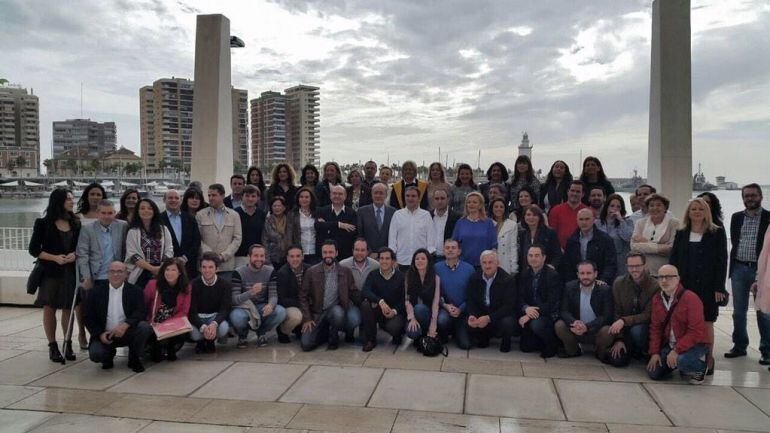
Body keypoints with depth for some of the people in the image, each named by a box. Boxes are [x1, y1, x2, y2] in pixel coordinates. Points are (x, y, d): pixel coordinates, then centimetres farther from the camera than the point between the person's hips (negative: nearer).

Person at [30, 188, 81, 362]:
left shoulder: (76, 223, 8)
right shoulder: (43, 223, -2)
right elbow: (34, 249, -2)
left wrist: (75, 255, -10)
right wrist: (55, 258, -15)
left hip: (70, 272, 3)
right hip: (50, 272, -2)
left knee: (68, 308, 4)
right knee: (49, 308, 4)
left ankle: (68, 344, 13)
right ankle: (52, 346, 12)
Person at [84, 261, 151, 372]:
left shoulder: (135, 291, -1)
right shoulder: (95, 292, 2)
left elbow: (141, 313, -11)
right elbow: (88, 317, 2)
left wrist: (125, 325, -30)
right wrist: (100, 334, -15)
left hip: (127, 333, 0)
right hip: (105, 335, 0)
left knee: (144, 327, -29)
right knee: (95, 354, -29)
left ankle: (134, 359, -2)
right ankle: (109, 355, 12)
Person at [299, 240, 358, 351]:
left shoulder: (346, 271, 2)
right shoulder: (311, 272, -1)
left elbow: (353, 293, 6)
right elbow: (303, 297, 1)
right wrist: (307, 318, -6)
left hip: (336, 311, 0)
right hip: (317, 313, 0)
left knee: (337, 312, -36)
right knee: (306, 344, -17)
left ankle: (334, 337, -4)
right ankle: (325, 333, 16)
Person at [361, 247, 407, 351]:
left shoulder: (400, 277, -4)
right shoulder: (373, 275, 0)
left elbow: (404, 299, -4)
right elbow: (364, 292, -18)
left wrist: (395, 311, -23)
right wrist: (381, 301, -34)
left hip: (395, 312, -2)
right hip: (378, 311, 2)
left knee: (392, 327, -34)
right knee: (365, 304, -28)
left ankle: (397, 334, 9)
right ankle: (371, 340, -11)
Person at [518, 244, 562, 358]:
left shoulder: (553, 275, -15)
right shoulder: (524, 274, 4)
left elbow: (552, 303, -22)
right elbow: (520, 298, -1)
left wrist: (530, 315, -28)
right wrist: (526, 308, -25)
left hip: (549, 314, -5)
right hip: (530, 314, 5)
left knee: (536, 324, -35)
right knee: (525, 347, -4)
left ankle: (553, 344, -5)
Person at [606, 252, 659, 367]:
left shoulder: (654, 286, -14)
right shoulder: (619, 283, -4)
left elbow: (648, 315, -17)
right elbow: (617, 312, -4)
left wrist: (624, 321, -30)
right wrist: (619, 339, -10)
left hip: (645, 327, -2)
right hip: (625, 328, 3)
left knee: (636, 330, -37)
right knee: (617, 360, -16)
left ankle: (643, 352, -3)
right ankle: (630, 349, 20)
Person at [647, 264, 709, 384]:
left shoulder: (691, 298, -18)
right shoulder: (657, 299, 3)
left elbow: (696, 332, -22)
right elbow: (655, 327, 5)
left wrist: (676, 351, -25)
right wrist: (655, 352, -4)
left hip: (693, 345, -6)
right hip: (669, 344, 6)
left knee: (682, 361, -35)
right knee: (654, 373, -6)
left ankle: (701, 367, 1)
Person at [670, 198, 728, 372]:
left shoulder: (717, 233, 2)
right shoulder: (681, 234, 9)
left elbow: (721, 261, -2)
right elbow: (673, 260, 8)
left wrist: (719, 288, -7)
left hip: (708, 287, -2)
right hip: (685, 286, 2)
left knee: (706, 323, 1)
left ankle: (708, 359, 12)